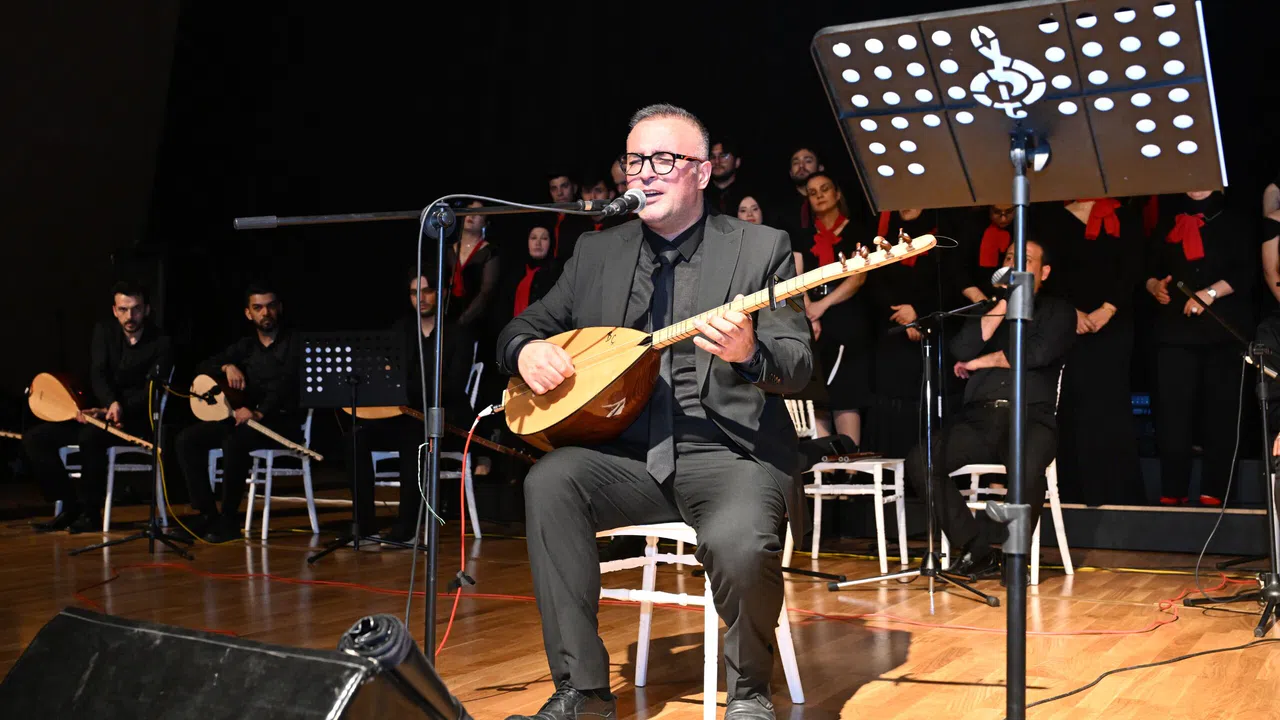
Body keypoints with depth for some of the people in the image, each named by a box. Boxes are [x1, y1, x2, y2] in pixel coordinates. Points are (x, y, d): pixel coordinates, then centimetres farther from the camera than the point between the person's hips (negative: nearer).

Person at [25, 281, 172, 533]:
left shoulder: (161, 343, -7)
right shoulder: (104, 331, 5)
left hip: (137, 419, -6)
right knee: (34, 438, -10)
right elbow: (98, 375, -8)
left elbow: (152, 392, -14)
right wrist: (113, 404, -29)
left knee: (90, 437, -37)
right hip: (101, 411, 6)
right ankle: (71, 504, -1)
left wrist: (120, 410, -30)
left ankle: (90, 513, -20)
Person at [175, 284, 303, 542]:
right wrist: (228, 366, -8)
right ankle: (207, 513, -8)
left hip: (284, 422, -7)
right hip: (245, 416, 7)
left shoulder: (294, 344, -2)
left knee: (234, 442, -35)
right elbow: (202, 368, 15)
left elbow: (287, 384, -19)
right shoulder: (245, 346, 17)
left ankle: (229, 518, -22)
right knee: (187, 439, -11)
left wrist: (260, 412, -34)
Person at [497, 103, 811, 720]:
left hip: (730, 454, -3)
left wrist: (749, 354, -29)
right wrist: (527, 350, -6)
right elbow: (525, 324, 20)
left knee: (740, 544, -34)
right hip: (632, 457, 4)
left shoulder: (761, 248, 2)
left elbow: (797, 369, -5)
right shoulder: (598, 253, 13)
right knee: (550, 479, -26)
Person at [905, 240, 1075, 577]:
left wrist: (979, 362, 4)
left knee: (1028, 470, -38)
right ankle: (977, 550, -14)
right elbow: (960, 350, 3)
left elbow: (1037, 353, -6)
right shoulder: (988, 308, 24)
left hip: (1030, 418, -3)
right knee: (920, 461, -24)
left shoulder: (1057, 311, 15)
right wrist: (1004, 303, 4)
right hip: (978, 418, 3)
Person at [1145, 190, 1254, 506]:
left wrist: (1211, 292, -17)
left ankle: (1213, 493, -2)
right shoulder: (1168, 226, 19)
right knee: (1172, 412, -7)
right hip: (1175, 331, 2)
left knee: (1220, 412, -5)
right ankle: (1172, 492, -3)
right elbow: (1150, 270, 19)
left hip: (1223, 331, -2)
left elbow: (1245, 272, -2)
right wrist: (1155, 286, -3)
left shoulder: (1233, 224, 11)